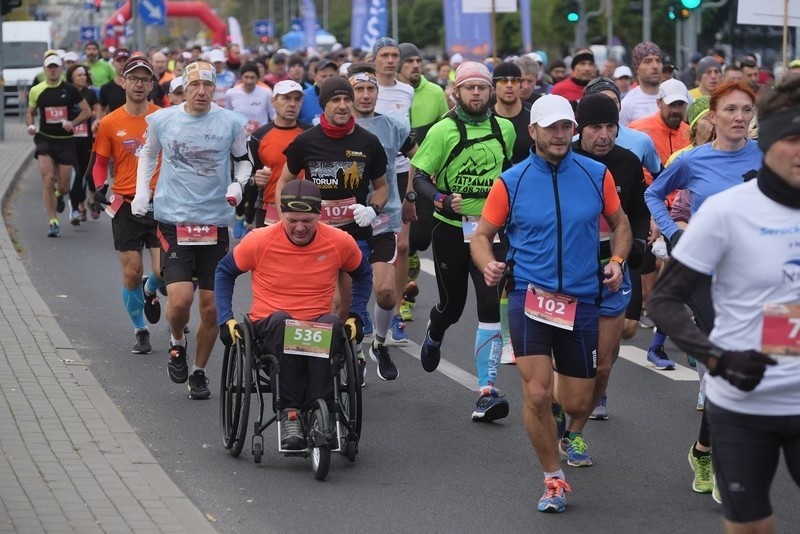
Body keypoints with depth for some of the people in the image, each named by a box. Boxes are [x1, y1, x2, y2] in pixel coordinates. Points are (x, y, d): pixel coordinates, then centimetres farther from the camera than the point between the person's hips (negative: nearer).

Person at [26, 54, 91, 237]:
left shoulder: (70, 90, -2)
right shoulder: (36, 91, 2)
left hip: (66, 141, 0)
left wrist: (73, 123, -14)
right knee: (48, 179, -15)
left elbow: (87, 111, 3)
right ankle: (53, 222, -7)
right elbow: (30, 112, 17)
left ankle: (59, 195, 42)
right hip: (44, 139, 0)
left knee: (63, 186, 3)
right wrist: (30, 126, -4)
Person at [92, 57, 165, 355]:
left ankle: (150, 291, 29)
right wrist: (100, 186, -11)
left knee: (163, 271, -8)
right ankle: (140, 331, 22)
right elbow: (101, 162, 7)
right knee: (132, 273, 3)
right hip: (126, 207, 0)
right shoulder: (110, 123, -1)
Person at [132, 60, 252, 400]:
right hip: (173, 218, -1)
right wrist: (141, 191, 8)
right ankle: (177, 344, 17)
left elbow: (243, 159, 15)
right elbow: (149, 153, 18)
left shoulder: (231, 123, -2)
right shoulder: (162, 120, -1)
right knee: (180, 298, -16)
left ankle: (199, 372, 25)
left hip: (215, 222, 1)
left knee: (212, 307, 5)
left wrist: (238, 184, -4)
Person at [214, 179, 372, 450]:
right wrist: (226, 319, 1)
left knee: (331, 325, -35)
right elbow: (224, 272, 11)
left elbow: (362, 275, 19)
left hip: (319, 329, 1)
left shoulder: (340, 242, -1)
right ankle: (289, 412, -37)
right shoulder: (259, 241, -6)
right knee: (282, 322, -38)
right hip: (268, 329, -1)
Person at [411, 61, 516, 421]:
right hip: (451, 230, -2)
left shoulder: (504, 129, 5)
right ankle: (434, 336, 51)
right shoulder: (443, 130, -8)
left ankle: (486, 392, -13)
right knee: (452, 304, 11)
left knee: (491, 307, -12)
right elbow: (419, 178, -9)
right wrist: (443, 200, -26)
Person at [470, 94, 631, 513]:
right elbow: (482, 236, 4)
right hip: (529, 296, -2)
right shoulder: (510, 182, -3)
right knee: (537, 394, -14)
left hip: (581, 301, 2)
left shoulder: (596, 175, 1)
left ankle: (563, 432, 46)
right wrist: (489, 266, -16)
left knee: (577, 403, 6)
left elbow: (619, 223, 15)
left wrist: (616, 261, -2)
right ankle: (553, 480, 7)